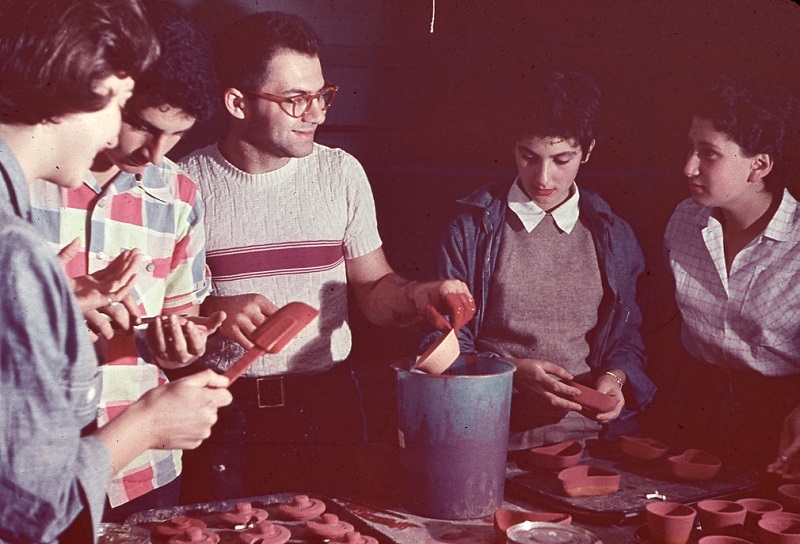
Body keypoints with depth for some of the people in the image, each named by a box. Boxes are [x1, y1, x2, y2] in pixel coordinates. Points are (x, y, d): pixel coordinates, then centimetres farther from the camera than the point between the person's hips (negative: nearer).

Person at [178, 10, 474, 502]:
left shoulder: (341, 173, 1)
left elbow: (373, 287, 7)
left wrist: (417, 296, -13)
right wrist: (213, 311, -21)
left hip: (325, 408, 2)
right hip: (223, 409, -2)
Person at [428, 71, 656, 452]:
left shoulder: (612, 236, 12)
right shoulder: (472, 228, 3)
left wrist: (616, 376, -2)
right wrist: (512, 371, -11)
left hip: (594, 429, 3)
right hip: (499, 433, -2)